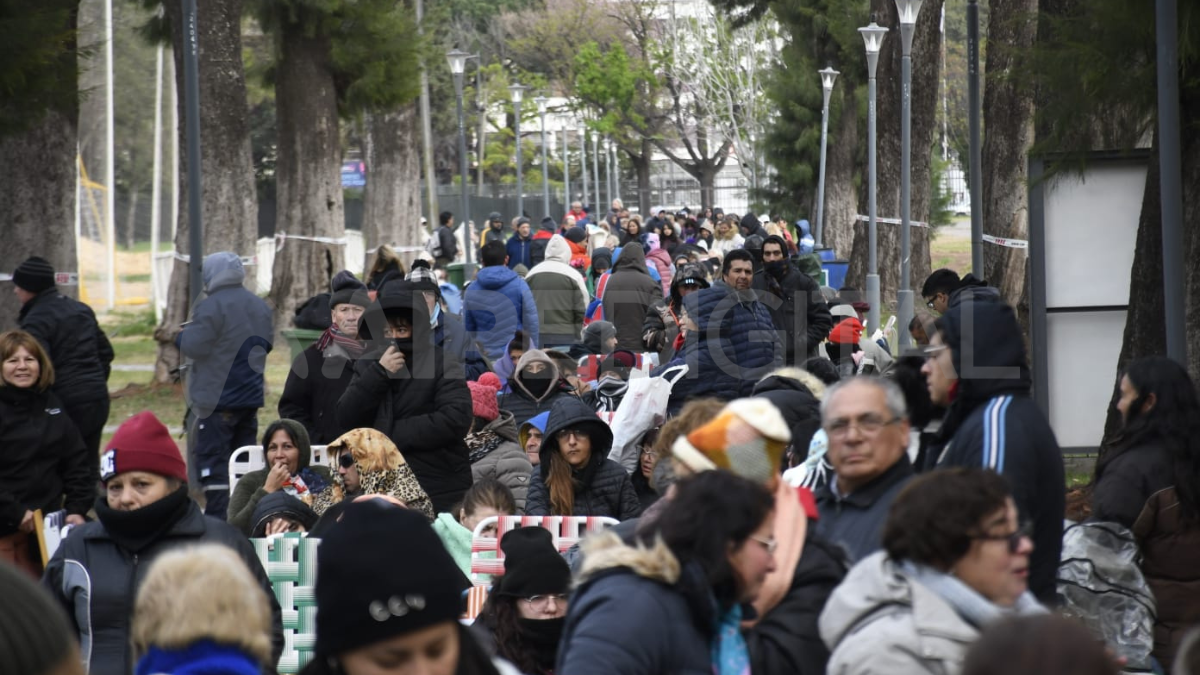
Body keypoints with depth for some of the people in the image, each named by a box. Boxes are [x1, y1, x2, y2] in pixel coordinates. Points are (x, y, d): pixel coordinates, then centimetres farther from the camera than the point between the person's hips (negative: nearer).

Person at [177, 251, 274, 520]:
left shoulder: (211, 307, -17)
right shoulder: (260, 306, 9)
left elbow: (194, 346, -20)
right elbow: (267, 342, 19)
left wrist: (183, 334, 0)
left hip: (214, 400, -8)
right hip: (251, 397, 8)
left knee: (211, 459, -4)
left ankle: (217, 515, -9)